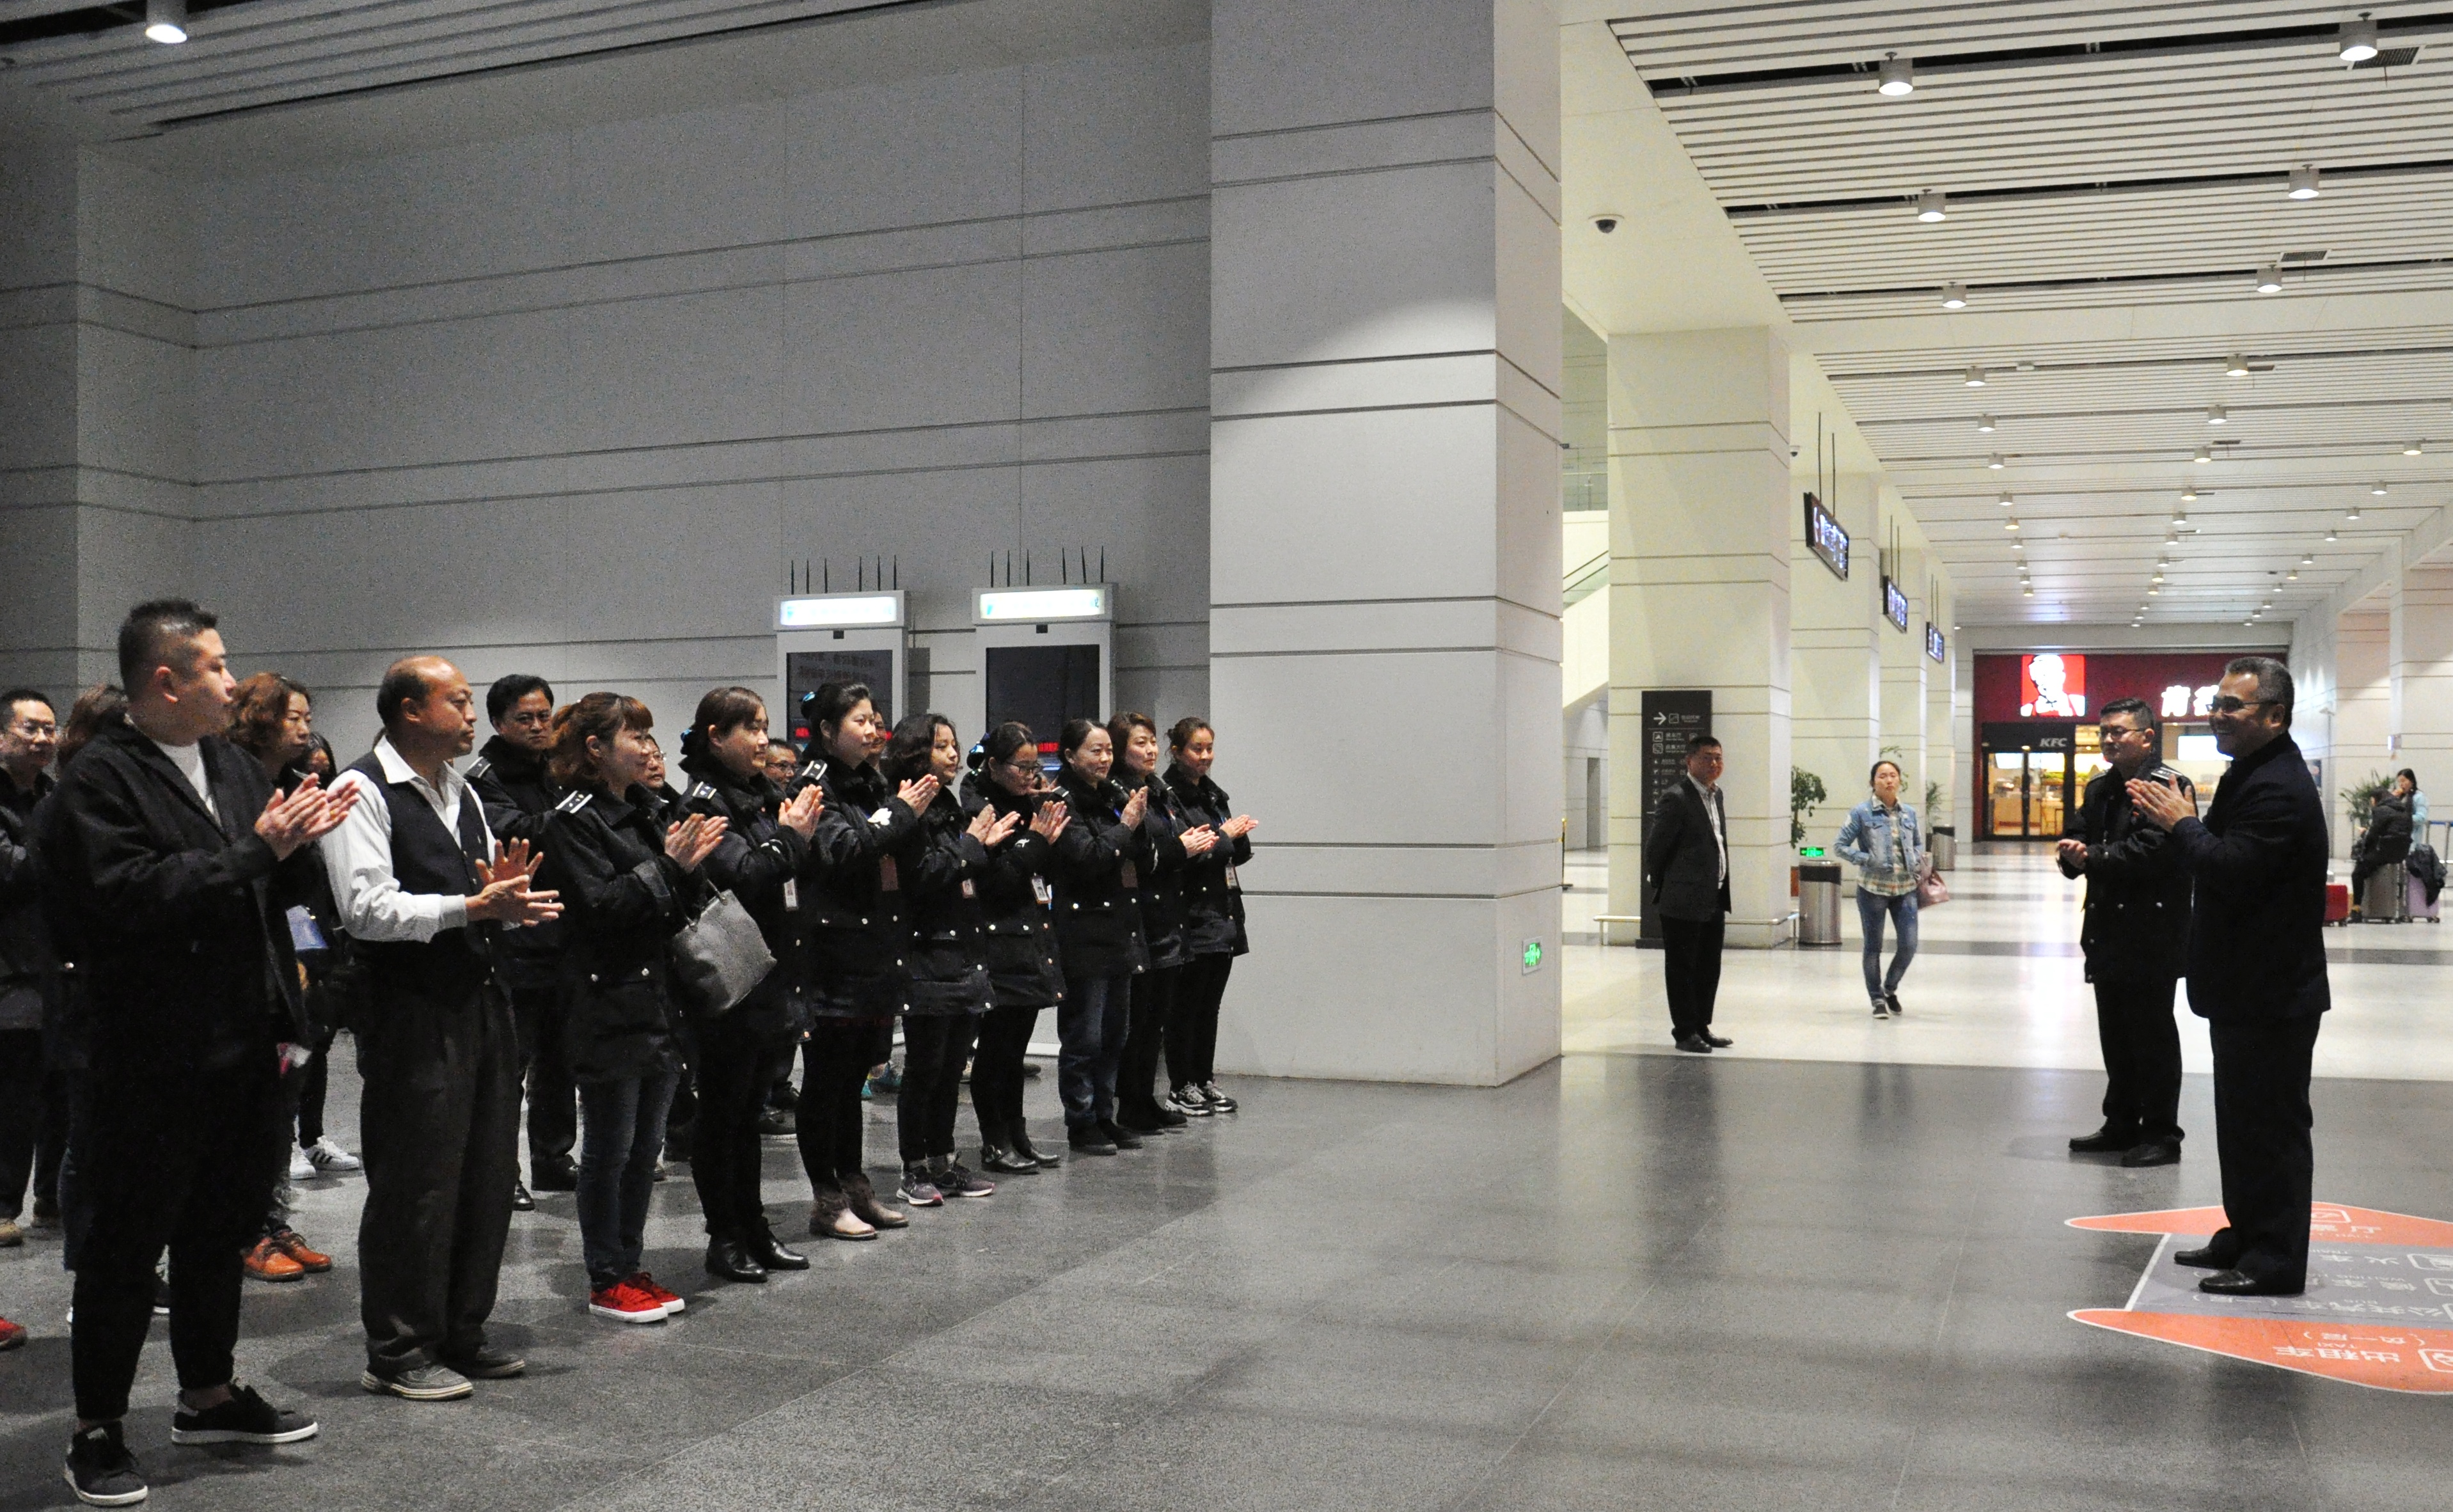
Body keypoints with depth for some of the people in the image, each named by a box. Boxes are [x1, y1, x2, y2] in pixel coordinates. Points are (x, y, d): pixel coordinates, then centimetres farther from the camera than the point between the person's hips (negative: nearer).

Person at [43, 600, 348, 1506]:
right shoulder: (99, 780, -12)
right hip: (150, 1059, -7)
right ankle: (97, 1431, 16)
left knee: (221, 1229, 18)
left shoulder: (235, 769, 13)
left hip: (240, 1051, 8)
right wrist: (256, 851, -22)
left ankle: (209, 1395, 33)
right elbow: (132, 895, -24)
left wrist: (297, 842, -3)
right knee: (124, 1245, 3)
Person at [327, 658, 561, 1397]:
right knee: (415, 1188, -2)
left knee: (488, 1177, 13)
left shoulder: (464, 795, 18)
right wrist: (473, 906, -21)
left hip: (481, 1001, 9)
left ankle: (461, 1334, 25)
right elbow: (369, 911, -18)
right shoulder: (363, 792, -9)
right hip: (412, 1016, -8)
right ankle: (398, 1351, 11)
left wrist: (509, 897, 1)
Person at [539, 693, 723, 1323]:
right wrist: (667, 865, -18)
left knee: (646, 1146, 13)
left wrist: (692, 865, -3)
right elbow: (599, 907, -19)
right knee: (610, 1148, 0)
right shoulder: (574, 820, -10)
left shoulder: (647, 811, 14)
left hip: (659, 998, 8)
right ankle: (606, 1282, 10)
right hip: (608, 1005, -8)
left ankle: (630, 1266, 23)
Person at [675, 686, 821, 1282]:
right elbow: (741, 879, -25)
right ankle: (724, 1238, 11)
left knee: (749, 1110, 15)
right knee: (721, 1113, 3)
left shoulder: (762, 797, 14)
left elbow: (790, 887, 19)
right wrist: (788, 838, -14)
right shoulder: (706, 803, -12)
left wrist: (800, 835, 3)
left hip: (771, 981, 8)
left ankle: (753, 1229, 23)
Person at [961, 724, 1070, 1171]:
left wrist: (1051, 836, 0)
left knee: (1016, 1046, 13)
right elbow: (996, 879, -18)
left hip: (1033, 939, 8)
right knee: (996, 1046, -1)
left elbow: (1048, 873, 17)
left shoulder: (1030, 804, 14)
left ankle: (1017, 1137, 20)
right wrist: (1035, 841, -14)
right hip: (1000, 945, -8)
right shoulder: (979, 809, -11)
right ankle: (994, 1144, 7)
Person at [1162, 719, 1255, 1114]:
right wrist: (1223, 836, -14)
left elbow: (1240, 854, 17)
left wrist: (1238, 835, -5)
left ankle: (1205, 1081, 19)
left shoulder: (1215, 795, 16)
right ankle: (1181, 1087, 6)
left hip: (1223, 916, 8)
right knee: (1187, 1003, -2)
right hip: (1192, 916, -8)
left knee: (1211, 1004, 12)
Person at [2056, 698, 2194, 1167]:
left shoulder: (2169, 785, -12)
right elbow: (2076, 839, 14)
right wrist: (2074, 855, -10)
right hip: (2109, 931, 8)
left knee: (2152, 1033, -1)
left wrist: (2092, 858, -17)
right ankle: (2122, 1125, 24)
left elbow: (2153, 850, -23)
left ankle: (2161, 1133, 8)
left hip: (2152, 937, -8)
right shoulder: (2099, 787, 15)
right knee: (2115, 1034, 14)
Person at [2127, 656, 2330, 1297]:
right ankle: (2244, 1236, 29)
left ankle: (2276, 1261, 6)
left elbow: (2231, 871, -28)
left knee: (2271, 1125, -2)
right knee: (2241, 1121, 18)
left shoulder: (2279, 789, -21)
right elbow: (2218, 856, 14)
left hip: (2274, 996, -11)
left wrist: (2181, 823, -15)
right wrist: (2177, 821, -2)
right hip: (2246, 989, 11)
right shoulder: (2251, 775, 14)